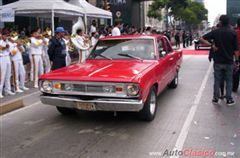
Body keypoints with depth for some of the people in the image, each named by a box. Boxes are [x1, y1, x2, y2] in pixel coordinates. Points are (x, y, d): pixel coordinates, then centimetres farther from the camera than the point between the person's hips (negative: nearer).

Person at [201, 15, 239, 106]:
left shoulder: (215, 32, -4)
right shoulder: (233, 33, -5)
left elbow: (202, 39, -9)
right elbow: (236, 49, -5)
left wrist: (211, 45, -9)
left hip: (218, 61, 1)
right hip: (229, 62, 0)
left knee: (217, 80, 10)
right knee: (229, 81, 10)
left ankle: (215, 98, 16)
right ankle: (229, 99, 13)